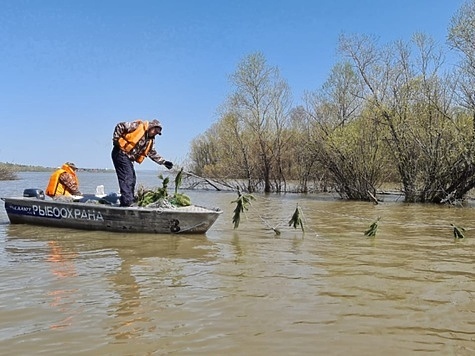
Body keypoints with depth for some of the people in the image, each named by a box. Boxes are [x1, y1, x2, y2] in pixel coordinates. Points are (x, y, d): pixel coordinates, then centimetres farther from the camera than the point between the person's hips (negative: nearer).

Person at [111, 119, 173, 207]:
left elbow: (152, 153, 18)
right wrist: (116, 140, -15)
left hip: (129, 158, 9)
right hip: (121, 153, -9)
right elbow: (120, 126, -13)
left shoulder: (150, 140, 13)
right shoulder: (138, 126, -11)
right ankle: (127, 201, -18)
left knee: (132, 179, 8)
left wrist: (164, 162, 8)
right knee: (127, 178, -16)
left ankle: (130, 201, 15)